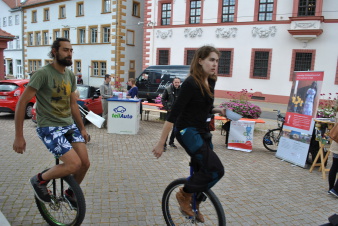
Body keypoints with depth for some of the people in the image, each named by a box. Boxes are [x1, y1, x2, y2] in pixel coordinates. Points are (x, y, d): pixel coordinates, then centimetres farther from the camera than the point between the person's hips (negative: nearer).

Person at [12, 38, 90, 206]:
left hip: (69, 125, 7)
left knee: (85, 163, -1)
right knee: (74, 164, -18)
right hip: (49, 128, -7)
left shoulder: (71, 76, 8)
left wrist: (82, 128, 15)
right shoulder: (43, 73, -13)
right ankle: (40, 180, 11)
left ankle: (70, 193, 27)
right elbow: (22, 102, -12)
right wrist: (18, 136, -13)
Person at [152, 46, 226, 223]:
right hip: (187, 131, -8)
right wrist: (161, 143, -23)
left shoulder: (210, 82, 5)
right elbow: (174, 113, -22)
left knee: (203, 171, 14)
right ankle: (184, 194, 7)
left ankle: (194, 204, 38)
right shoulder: (191, 83, -19)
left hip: (202, 131, 8)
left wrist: (218, 110, -2)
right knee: (216, 170, -15)